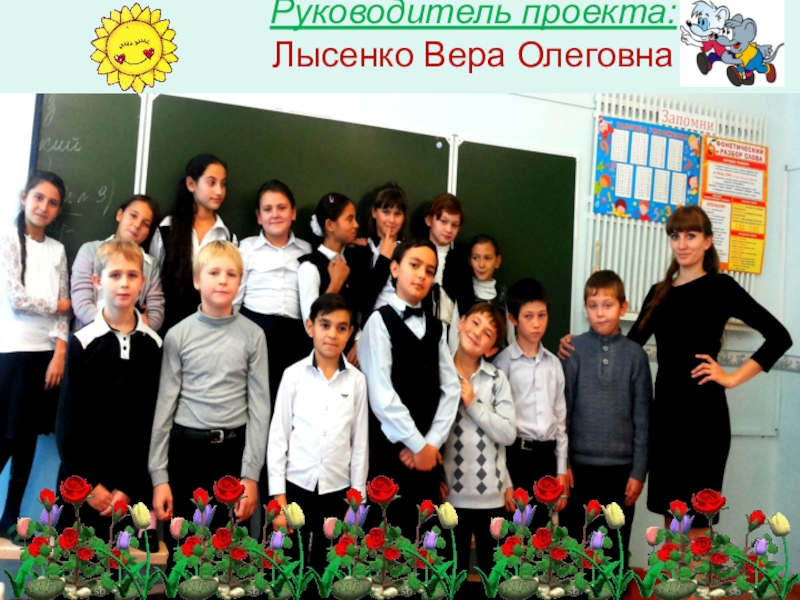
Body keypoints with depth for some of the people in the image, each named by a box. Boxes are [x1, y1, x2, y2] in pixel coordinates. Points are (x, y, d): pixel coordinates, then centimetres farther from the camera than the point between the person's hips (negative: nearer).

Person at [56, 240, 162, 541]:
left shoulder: (153, 345, 0)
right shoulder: (82, 342, -4)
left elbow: (152, 418, 0)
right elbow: (68, 419, -3)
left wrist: (129, 486, -5)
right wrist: (88, 482, -6)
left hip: (134, 479, 1)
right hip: (82, 478, -1)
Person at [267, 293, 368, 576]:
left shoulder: (357, 380, -2)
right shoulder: (293, 374, -5)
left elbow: (360, 441, 2)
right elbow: (278, 436, -2)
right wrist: (278, 497, -4)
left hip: (338, 489, 1)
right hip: (296, 485, -1)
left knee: (326, 568, 14)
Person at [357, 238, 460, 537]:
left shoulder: (435, 327, 13)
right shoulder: (380, 321, -6)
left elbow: (451, 387, 6)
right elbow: (381, 393, -14)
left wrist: (432, 442, -6)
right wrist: (417, 444, -10)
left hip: (429, 452, 5)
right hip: (390, 449, -5)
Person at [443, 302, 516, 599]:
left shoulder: (497, 379, -2)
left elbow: (508, 433, -8)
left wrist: (473, 403, -13)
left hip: (491, 493, 1)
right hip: (451, 491, 0)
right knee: (454, 572, 16)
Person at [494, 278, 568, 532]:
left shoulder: (553, 363, 8)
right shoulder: (504, 362, -8)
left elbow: (560, 420, 12)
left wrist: (561, 472, 8)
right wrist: (504, 481, -10)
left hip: (547, 456, 5)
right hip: (516, 455, -5)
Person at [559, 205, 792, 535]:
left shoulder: (720, 286, -3)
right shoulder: (659, 293, 12)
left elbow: (779, 336, -7)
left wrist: (732, 378, -10)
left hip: (704, 411, -6)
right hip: (665, 409, 6)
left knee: (695, 519, -1)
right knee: (671, 515, 13)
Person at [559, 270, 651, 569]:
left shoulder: (635, 354, -1)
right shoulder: (574, 350, -4)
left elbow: (642, 418, 1)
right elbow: (562, 409, -3)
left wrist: (639, 470, -1)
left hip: (621, 466, 1)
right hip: (580, 464, -1)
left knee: (616, 546, 13)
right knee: (575, 543, 12)